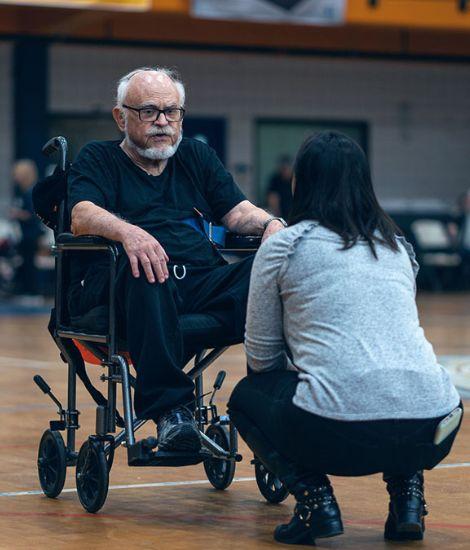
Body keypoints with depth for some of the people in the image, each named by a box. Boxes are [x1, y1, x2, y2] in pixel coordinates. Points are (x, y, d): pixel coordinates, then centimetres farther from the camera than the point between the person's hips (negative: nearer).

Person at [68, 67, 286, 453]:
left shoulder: (196, 156, 26)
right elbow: (82, 216, -7)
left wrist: (270, 224, -10)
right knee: (146, 272, -40)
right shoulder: (99, 159, 13)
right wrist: (126, 231, -30)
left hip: (203, 285, 4)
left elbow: (237, 211, 14)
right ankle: (170, 407, -44)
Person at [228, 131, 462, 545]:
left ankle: (315, 499, 4)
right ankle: (408, 492, 15)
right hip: (432, 435, 5)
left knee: (246, 397, 27)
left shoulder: (283, 247, 9)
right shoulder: (400, 247, 22)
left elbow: (261, 357, 15)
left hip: (340, 434, -4)